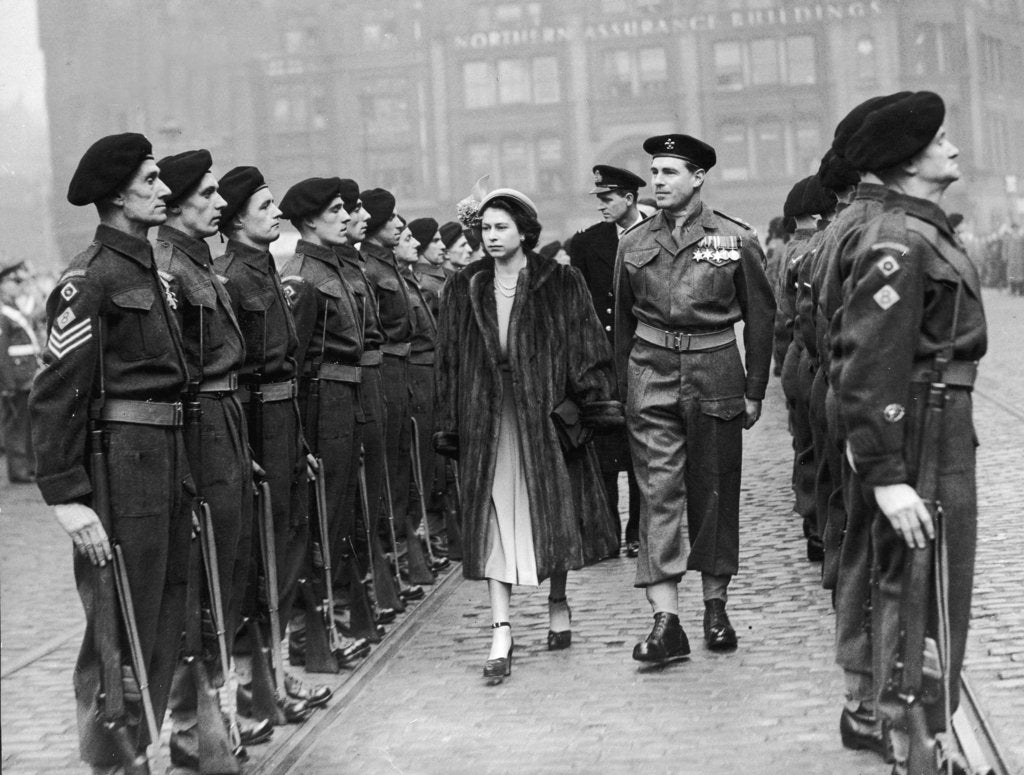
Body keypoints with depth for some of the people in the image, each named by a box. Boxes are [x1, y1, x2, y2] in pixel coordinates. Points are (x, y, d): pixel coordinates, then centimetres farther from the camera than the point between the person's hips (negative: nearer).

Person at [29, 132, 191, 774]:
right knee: (123, 628, -2)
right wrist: (69, 497, -22)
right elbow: (54, 394, -17)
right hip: (120, 458, -9)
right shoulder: (92, 276, -12)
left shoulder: (151, 271, 15)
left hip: (167, 455, 9)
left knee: (167, 618, 15)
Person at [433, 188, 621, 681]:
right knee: (493, 522, -5)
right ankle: (501, 633, -8)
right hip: (487, 421, 1)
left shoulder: (561, 284, 1)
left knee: (555, 514, 8)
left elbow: (586, 347, -2)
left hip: (546, 415, -1)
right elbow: (449, 361, 9)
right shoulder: (464, 290, 8)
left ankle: (558, 605, 31)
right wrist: (448, 427, 4)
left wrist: (597, 407, -10)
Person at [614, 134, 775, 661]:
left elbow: (760, 317, 4)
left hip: (716, 375, -1)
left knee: (715, 491, 6)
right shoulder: (633, 243, 6)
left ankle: (716, 606, 21)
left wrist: (754, 391, 2)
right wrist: (623, 388, 12)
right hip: (651, 375, 1)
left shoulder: (737, 240, -1)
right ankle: (666, 621, -10)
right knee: (658, 491, -7)